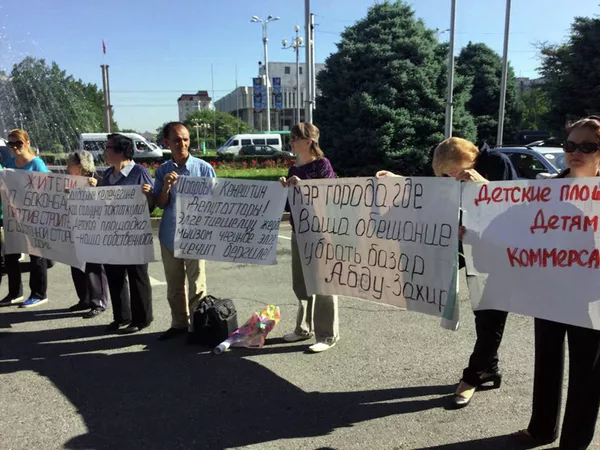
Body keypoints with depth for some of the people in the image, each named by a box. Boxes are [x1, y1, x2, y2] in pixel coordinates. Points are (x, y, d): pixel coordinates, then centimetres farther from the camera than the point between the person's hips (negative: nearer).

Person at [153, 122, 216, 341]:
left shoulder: (203, 167, -4)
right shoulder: (163, 170, 5)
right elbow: (160, 204, 4)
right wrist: (166, 186, -15)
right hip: (169, 235, 4)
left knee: (196, 284, 3)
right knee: (174, 285, 13)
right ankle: (179, 324, 25)